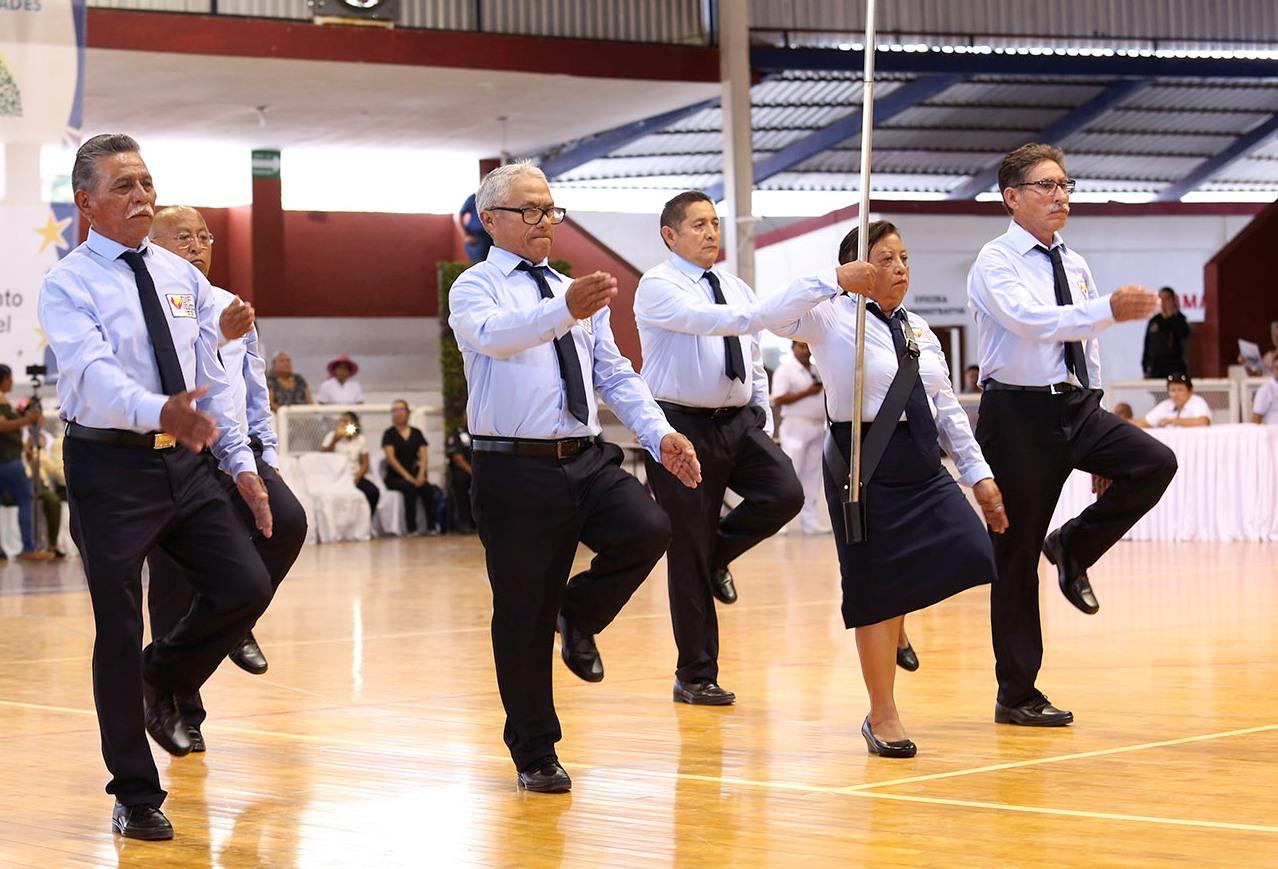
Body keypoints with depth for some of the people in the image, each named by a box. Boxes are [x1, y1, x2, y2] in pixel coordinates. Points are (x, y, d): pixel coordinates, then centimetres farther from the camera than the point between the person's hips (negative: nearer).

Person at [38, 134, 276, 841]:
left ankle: (162, 679, 26)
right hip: (110, 468, -5)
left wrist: (242, 463, 5)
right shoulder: (68, 287, -9)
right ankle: (135, 796, 12)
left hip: (185, 463, 5)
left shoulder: (183, 278, 10)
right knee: (119, 630, 0)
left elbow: (212, 380, 13)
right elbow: (95, 373, -25)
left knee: (246, 585, -5)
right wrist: (159, 412, -43)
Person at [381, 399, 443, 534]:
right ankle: (411, 528, -34)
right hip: (395, 477, -3)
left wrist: (421, 474, -12)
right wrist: (406, 476, -17)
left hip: (414, 474, 3)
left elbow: (423, 456, 7)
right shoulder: (389, 434, 5)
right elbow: (390, 457, -6)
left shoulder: (416, 433, 15)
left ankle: (432, 526, -27)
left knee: (427, 488, -28)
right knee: (410, 486, -34)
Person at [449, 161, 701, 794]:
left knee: (648, 529, -23)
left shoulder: (580, 293, 20)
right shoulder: (475, 288, 0)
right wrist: (564, 311, -42)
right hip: (515, 468, -5)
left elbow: (616, 376, 14)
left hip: (588, 461, 5)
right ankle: (534, 754, 15)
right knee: (523, 617, 0)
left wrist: (660, 435, -3)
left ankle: (579, 615, 6)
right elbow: (493, 335, -23)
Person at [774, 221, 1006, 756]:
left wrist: (978, 473, 12)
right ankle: (882, 717, 12)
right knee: (878, 591, -1)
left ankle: (895, 622, 17)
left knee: (968, 553, -11)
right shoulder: (834, 320, -5)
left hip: (924, 467, 6)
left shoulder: (918, 330, 15)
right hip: (866, 465, -6)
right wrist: (835, 280, -25)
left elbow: (947, 407, 16)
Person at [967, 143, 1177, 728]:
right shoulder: (996, 262, -8)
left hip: (1077, 406, 6)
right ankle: (1016, 696, 8)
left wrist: (1100, 440, 15)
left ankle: (1075, 547, 5)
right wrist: (1110, 309, -38)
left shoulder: (1075, 266, 13)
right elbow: (1033, 320, -26)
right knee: (1016, 554, -1)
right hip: (1019, 410, -6)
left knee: (1155, 463, -20)